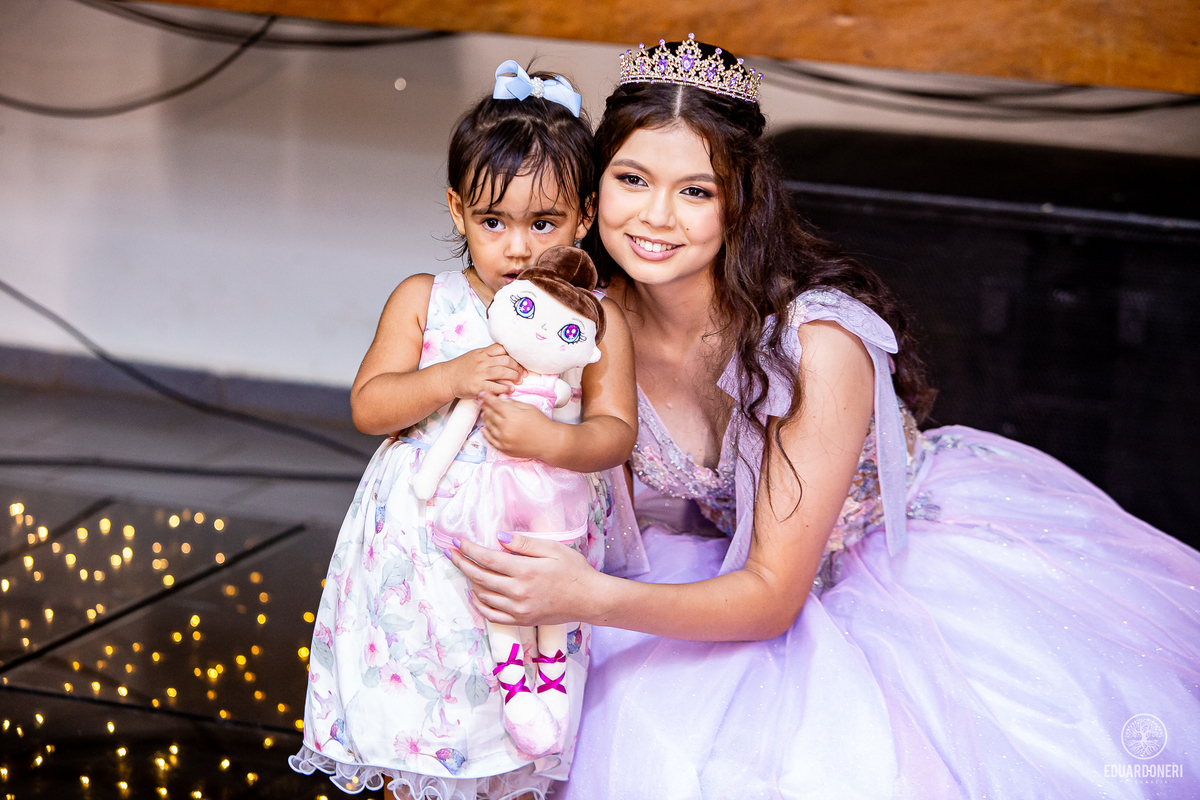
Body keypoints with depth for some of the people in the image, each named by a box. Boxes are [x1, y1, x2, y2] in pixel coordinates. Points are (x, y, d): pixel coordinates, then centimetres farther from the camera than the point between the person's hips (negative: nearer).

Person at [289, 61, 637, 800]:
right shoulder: (423, 302, -1)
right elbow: (368, 404, -6)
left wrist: (552, 441, -30)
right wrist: (451, 380, -21)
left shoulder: (595, 321, -5)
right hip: (422, 557, 1)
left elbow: (617, 431, -10)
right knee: (411, 722, 14)